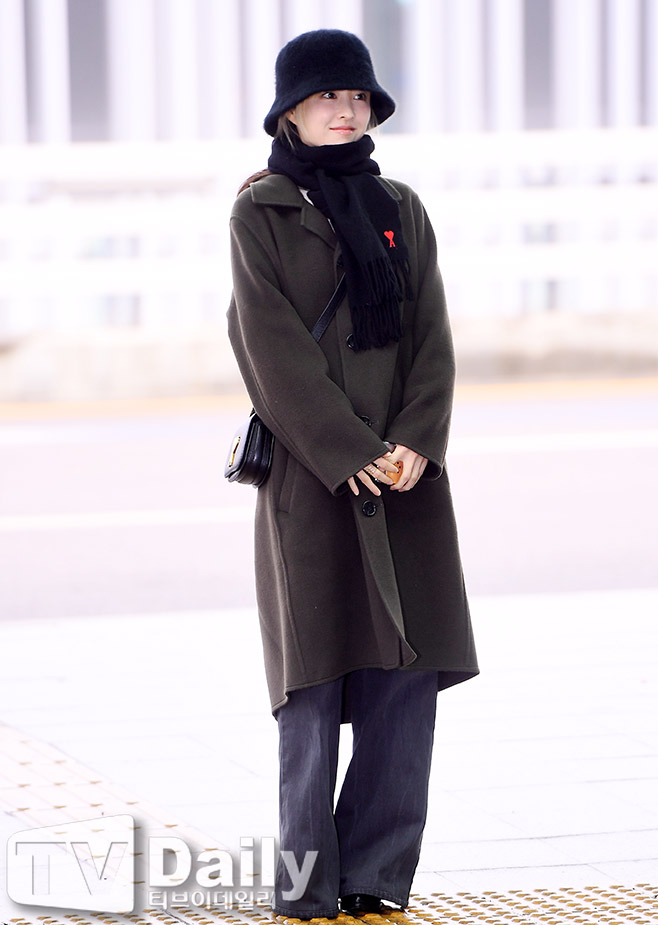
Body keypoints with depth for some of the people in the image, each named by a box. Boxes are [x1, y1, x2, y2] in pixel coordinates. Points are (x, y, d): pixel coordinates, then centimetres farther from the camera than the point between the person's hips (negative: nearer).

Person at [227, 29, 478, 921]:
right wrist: (350, 451, -14)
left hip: (405, 471, 4)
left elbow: (433, 340, 8)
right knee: (316, 679, -4)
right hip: (311, 472, -4)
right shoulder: (261, 214, 1)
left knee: (407, 670, 0)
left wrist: (416, 441, -8)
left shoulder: (401, 211, 14)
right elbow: (276, 348, -7)